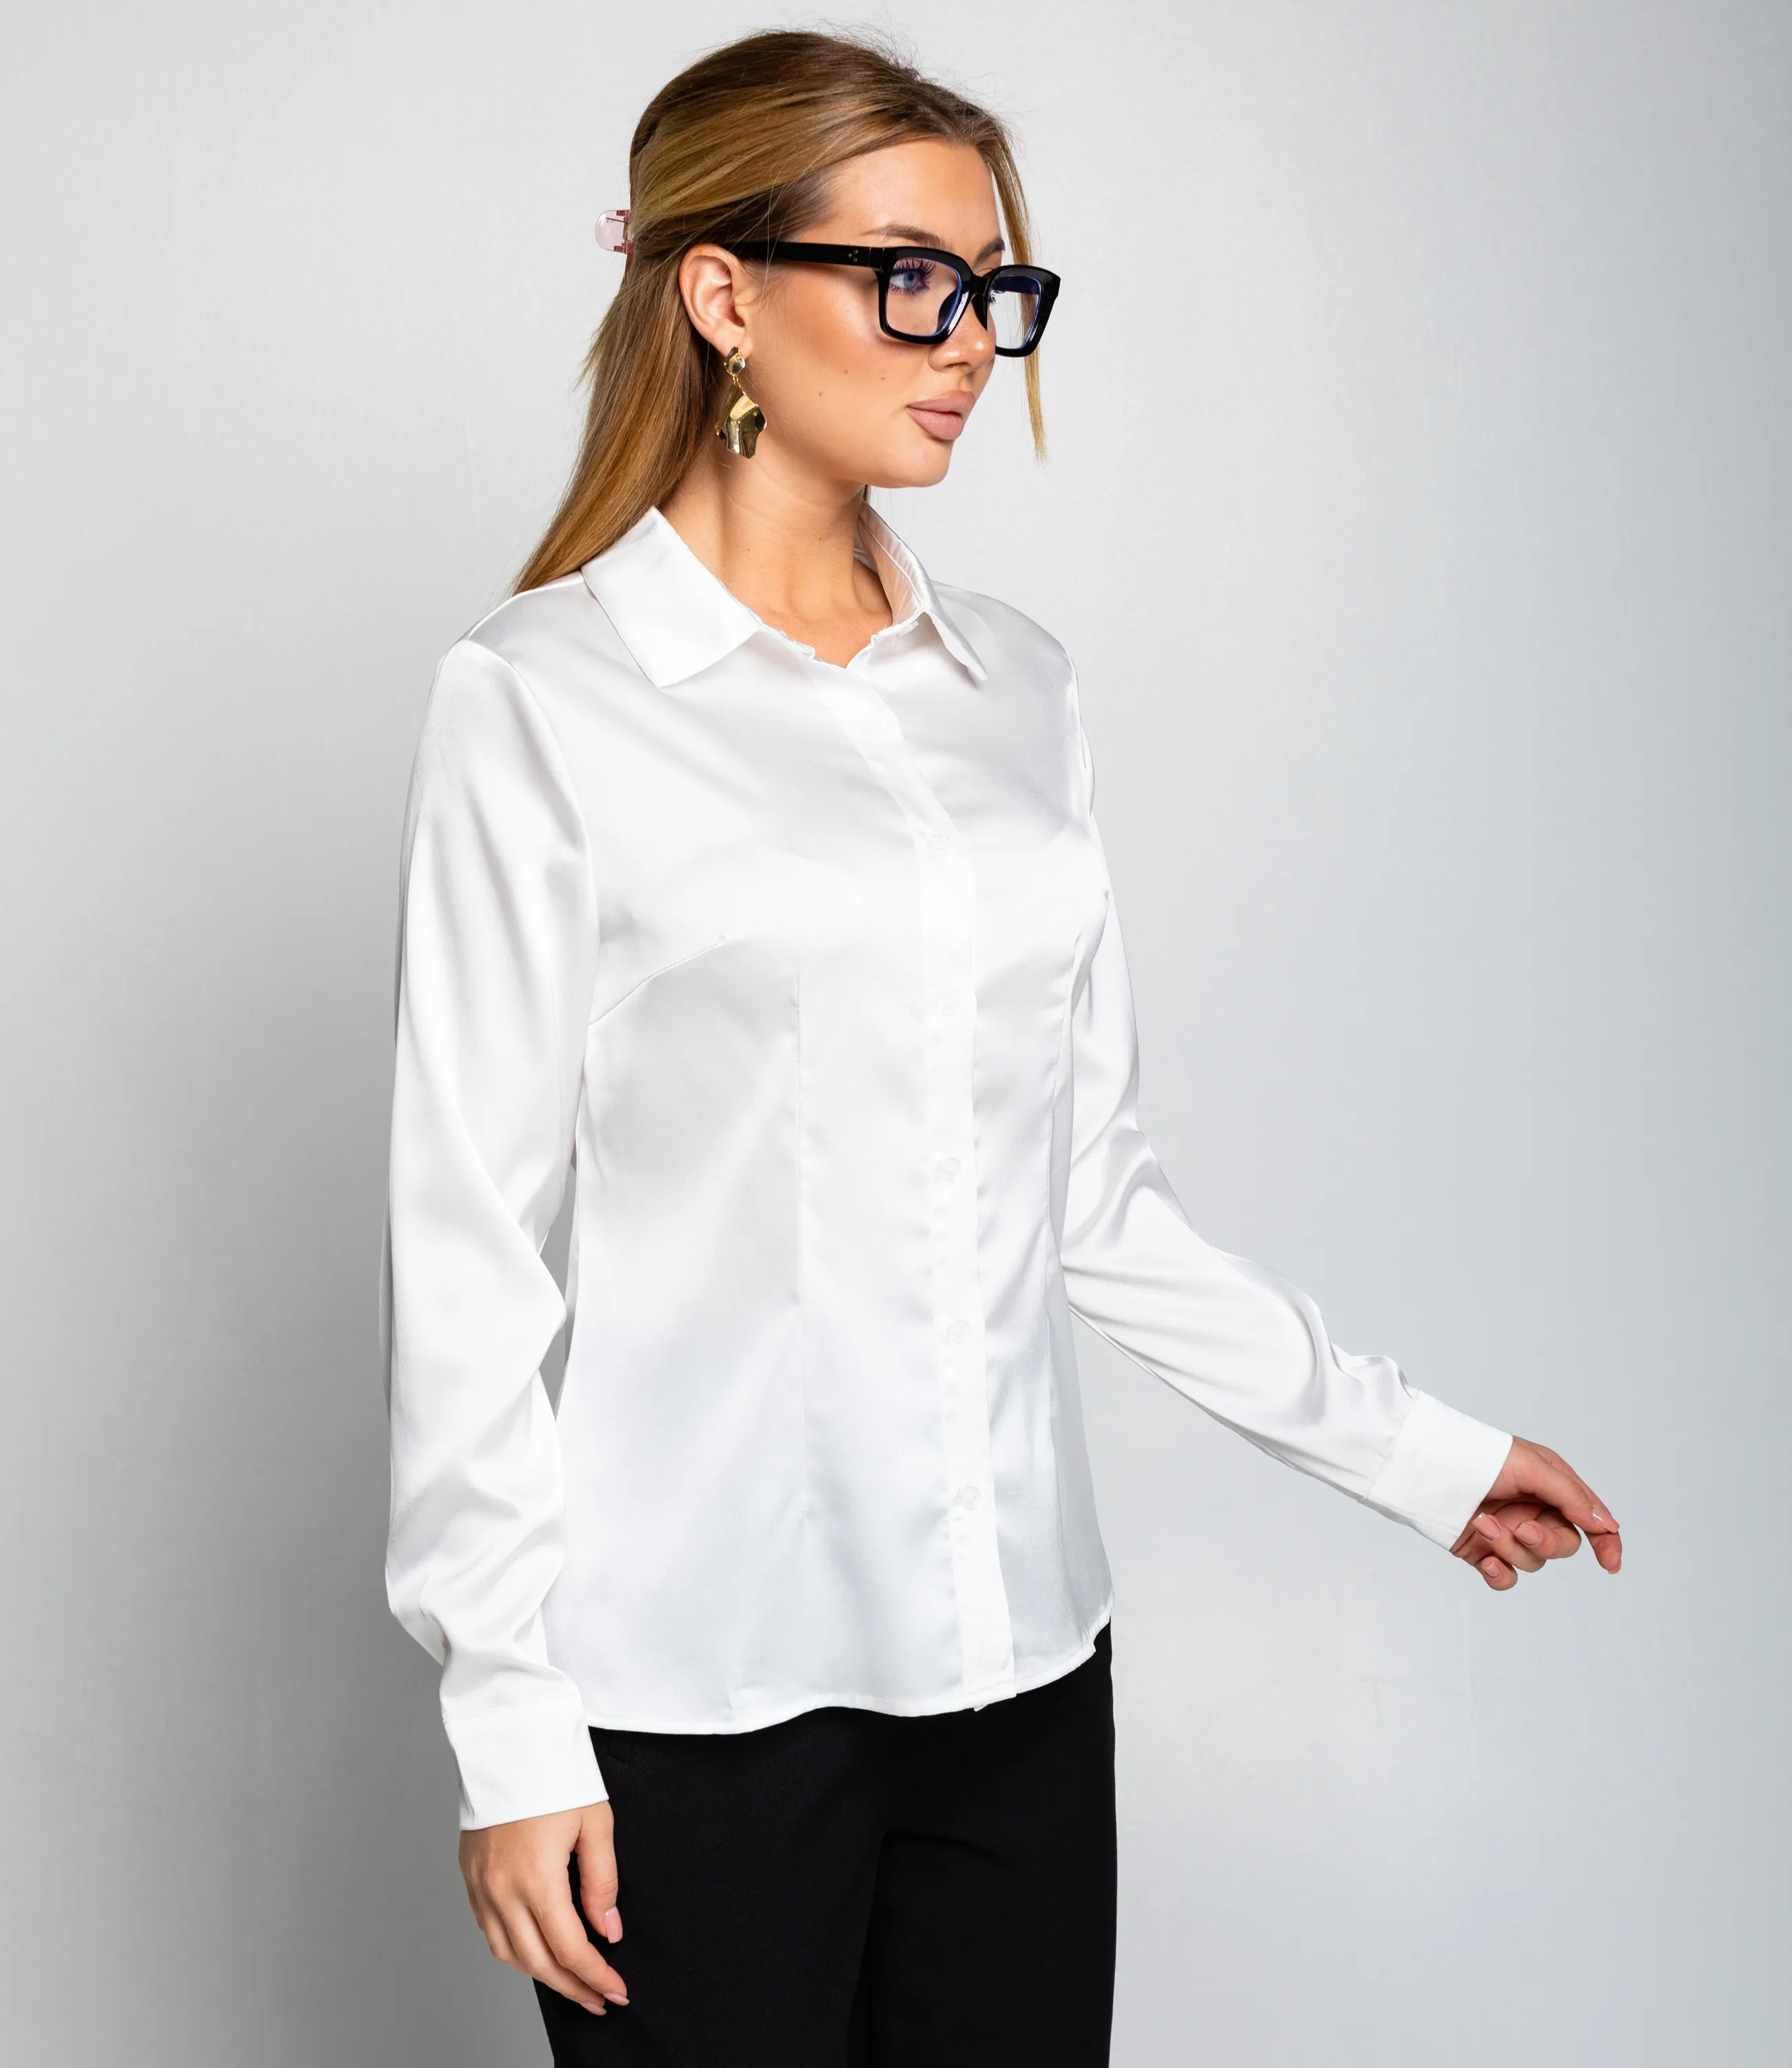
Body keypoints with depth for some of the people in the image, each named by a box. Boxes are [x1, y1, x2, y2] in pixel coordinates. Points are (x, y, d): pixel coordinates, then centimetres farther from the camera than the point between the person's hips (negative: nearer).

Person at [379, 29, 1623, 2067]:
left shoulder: (1018, 688, 10)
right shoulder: (540, 699, -6)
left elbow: (1088, 1182, 13)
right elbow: (469, 1234, -6)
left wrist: (1407, 1445, 14)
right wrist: (508, 1714, -9)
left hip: (1014, 1635, 5)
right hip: (704, 1662, -4)